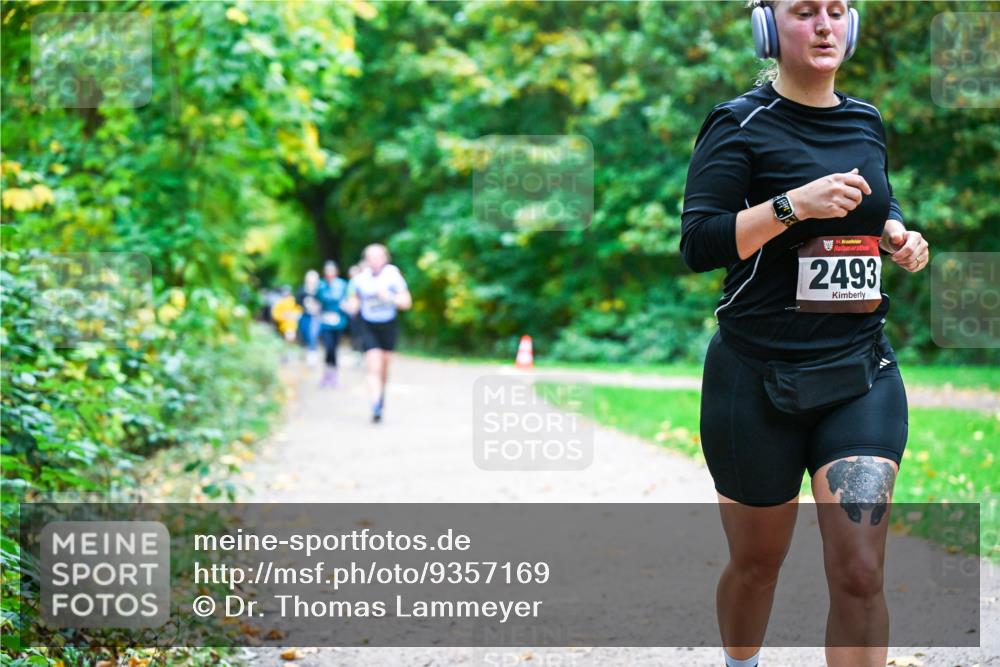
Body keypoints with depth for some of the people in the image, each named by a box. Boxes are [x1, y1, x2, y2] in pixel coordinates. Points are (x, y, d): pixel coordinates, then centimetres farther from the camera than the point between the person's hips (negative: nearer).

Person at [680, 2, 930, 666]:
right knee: (758, 562, 13)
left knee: (860, 574, -9)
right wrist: (793, 205, -27)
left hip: (862, 372, 3)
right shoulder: (741, 125, -8)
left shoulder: (867, 122, 9)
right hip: (758, 380, -3)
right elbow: (698, 244, -17)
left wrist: (898, 234, 6)